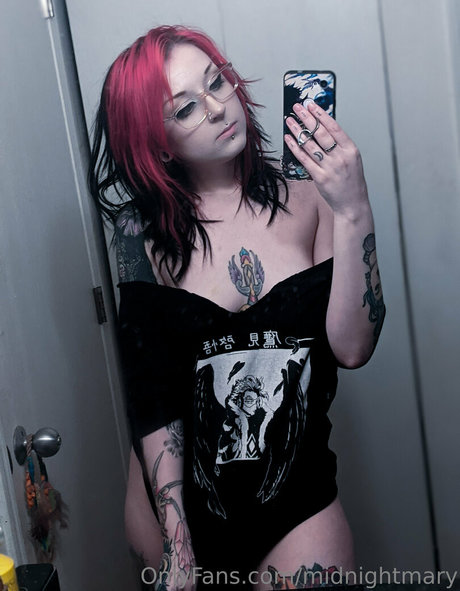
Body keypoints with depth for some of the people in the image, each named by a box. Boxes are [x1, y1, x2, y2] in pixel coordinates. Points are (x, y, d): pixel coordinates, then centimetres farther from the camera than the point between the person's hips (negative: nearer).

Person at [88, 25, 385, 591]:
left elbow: (351, 347, -16)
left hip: (298, 502, 0)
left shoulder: (306, 197, -7)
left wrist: (353, 211, -26)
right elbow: (153, 395, -9)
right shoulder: (146, 229, -6)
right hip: (175, 496, 1)